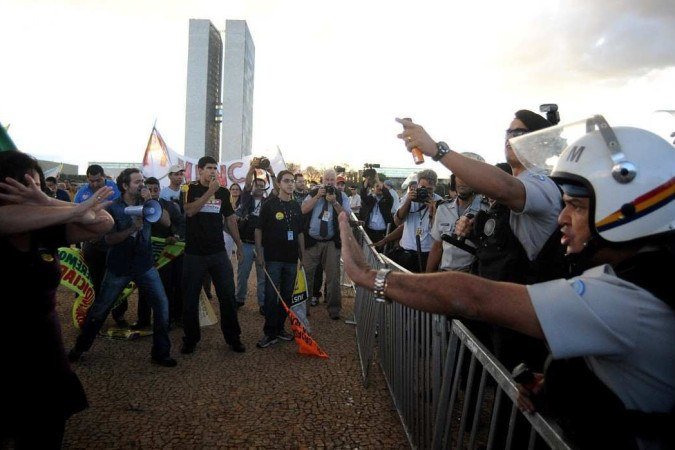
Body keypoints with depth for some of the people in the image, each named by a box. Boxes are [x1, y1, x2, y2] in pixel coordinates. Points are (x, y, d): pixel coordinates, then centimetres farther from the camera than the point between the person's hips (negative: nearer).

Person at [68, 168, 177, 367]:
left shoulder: (146, 203, 2)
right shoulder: (113, 208, -6)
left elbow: (167, 222, -9)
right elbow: (109, 239, -12)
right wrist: (132, 229, -24)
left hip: (145, 265, 2)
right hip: (119, 268, -2)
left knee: (162, 305, -7)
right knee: (99, 309, 9)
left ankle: (161, 353, 6)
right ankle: (79, 348, 32)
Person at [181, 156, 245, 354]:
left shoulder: (223, 192, 9)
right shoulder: (190, 189, 0)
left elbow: (230, 219, 15)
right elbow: (189, 210, -18)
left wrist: (239, 244, 13)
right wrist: (210, 192, -19)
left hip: (218, 252, 2)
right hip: (194, 253, -2)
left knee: (228, 296, 2)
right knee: (190, 298, 7)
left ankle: (233, 337, 15)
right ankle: (191, 339, 23)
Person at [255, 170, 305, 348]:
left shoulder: (296, 206, 11)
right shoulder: (270, 203, -3)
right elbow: (258, 229, -3)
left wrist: (302, 255, 13)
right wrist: (259, 253, -10)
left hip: (291, 258, 5)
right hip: (273, 257, -5)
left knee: (287, 296, 10)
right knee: (271, 296, -3)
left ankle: (279, 328, 23)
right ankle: (270, 333, 6)